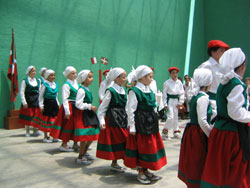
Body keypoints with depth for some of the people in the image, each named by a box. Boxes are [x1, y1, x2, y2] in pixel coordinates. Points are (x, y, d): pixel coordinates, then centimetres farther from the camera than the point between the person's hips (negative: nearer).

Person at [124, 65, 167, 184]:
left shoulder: (150, 92, 10)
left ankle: (146, 170, 29)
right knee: (141, 147, 3)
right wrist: (132, 127, -15)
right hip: (140, 124, -8)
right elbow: (130, 110, -15)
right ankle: (140, 172, 18)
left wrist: (154, 122, 16)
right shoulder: (134, 91, -14)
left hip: (151, 123, 8)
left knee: (149, 146, 14)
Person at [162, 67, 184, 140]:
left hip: (176, 100, 5)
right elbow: (164, 93, -6)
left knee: (175, 117, 13)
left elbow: (182, 93, 8)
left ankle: (176, 132, 26)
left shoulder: (179, 82, 4)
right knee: (170, 117, -11)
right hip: (169, 100, -5)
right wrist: (165, 104, -9)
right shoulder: (167, 82, -8)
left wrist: (180, 103, 3)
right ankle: (164, 133, 1)